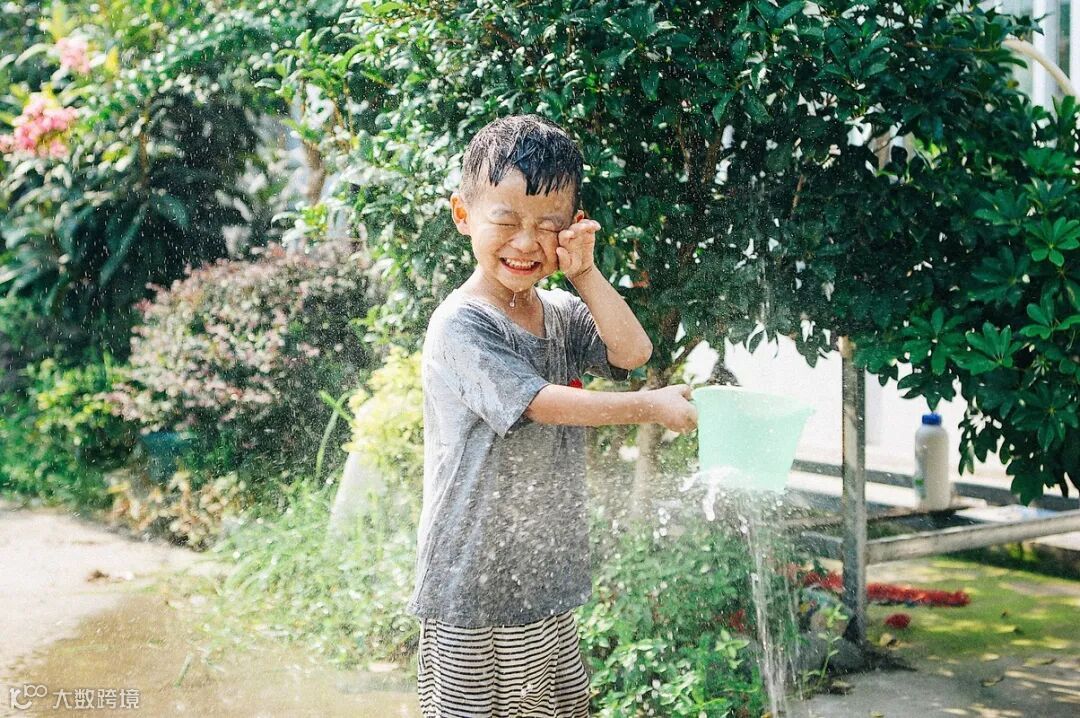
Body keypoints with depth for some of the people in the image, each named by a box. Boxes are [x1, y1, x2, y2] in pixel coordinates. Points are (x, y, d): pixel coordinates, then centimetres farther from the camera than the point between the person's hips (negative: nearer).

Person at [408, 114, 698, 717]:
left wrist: (584, 273, -11)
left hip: (549, 578, 7)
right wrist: (649, 407, -13)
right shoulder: (460, 326, -15)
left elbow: (632, 352, -6)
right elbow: (542, 402, -19)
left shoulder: (562, 313, 7)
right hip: (473, 587, -6)